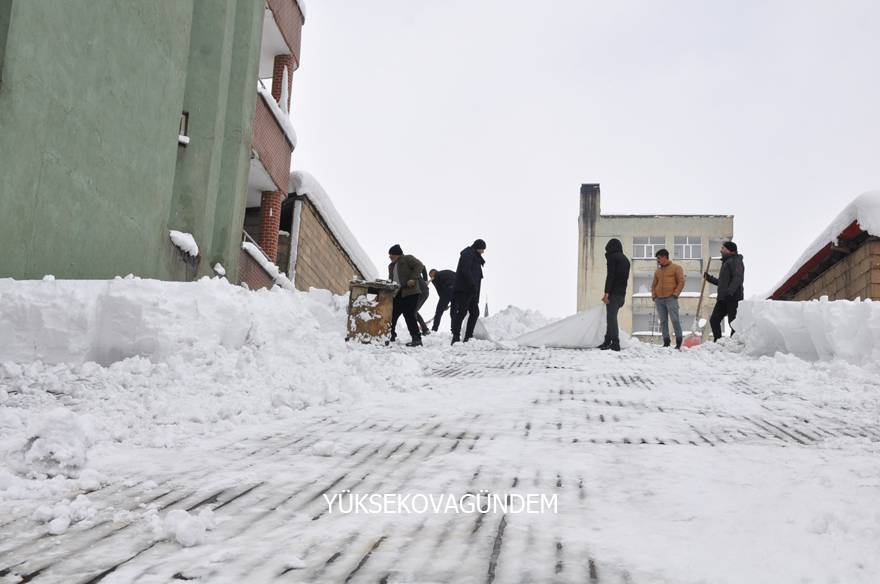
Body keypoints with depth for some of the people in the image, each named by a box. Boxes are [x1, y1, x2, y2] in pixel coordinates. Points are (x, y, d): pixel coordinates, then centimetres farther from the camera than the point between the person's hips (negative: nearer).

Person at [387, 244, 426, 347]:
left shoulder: (407, 259, -1)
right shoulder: (391, 266, 24)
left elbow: (419, 266, -12)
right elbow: (391, 279, 27)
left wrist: (413, 278, -22)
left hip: (410, 293, -8)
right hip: (397, 294, 8)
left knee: (409, 315, -16)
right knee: (392, 315, 6)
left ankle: (417, 339, -14)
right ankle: (391, 336, 19)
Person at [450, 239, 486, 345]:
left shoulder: (475, 257, 24)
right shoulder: (468, 254, -7)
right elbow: (465, 271, -20)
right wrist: (473, 285, -22)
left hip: (471, 291, 10)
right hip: (464, 289, -10)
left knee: (475, 312, 9)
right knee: (462, 312, -12)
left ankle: (468, 337, 12)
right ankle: (456, 337, -14)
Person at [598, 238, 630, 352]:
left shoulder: (612, 257, -6)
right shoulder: (625, 259, 20)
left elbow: (610, 275, -15)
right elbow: (626, 278, 19)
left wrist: (606, 293, -18)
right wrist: (623, 294, 18)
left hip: (613, 293, -8)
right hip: (622, 293, 8)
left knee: (611, 317, -9)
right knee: (611, 317, 14)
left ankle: (615, 343, -16)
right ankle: (607, 341, 18)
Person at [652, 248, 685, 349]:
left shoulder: (676, 268, 5)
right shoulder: (657, 271, 20)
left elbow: (681, 282, -1)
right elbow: (654, 285, 24)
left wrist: (675, 294, -10)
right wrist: (653, 295, 8)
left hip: (671, 298, -5)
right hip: (659, 299, 5)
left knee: (675, 320, -11)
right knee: (663, 321, 2)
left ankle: (679, 341, -4)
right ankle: (666, 342, 5)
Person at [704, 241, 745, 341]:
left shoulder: (735, 261, -6)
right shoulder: (726, 262, 25)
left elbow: (738, 278, -21)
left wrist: (730, 292, -32)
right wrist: (709, 278, 28)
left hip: (733, 298, -10)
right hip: (723, 298, 10)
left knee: (733, 322, -9)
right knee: (714, 320, 7)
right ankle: (718, 342, 11)